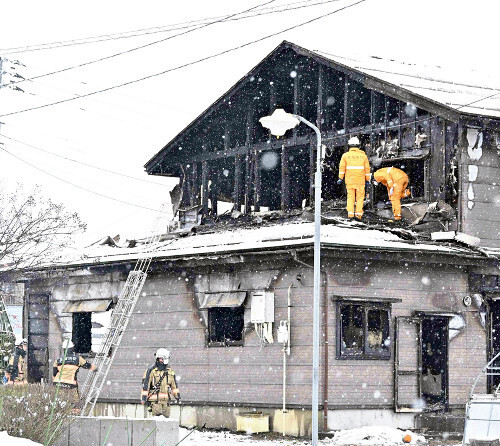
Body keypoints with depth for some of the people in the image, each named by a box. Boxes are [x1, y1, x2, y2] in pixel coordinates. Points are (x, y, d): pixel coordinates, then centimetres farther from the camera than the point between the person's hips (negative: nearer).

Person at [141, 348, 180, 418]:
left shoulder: (169, 371, 12)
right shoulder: (151, 370, -4)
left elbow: (174, 384, 19)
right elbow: (145, 384, -5)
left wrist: (177, 396, 13)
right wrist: (143, 398, -9)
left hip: (166, 400, 5)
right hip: (155, 400, -5)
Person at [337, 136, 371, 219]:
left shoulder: (345, 155, 0)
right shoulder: (363, 155, 1)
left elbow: (342, 167, -3)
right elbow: (367, 168, 3)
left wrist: (340, 178, 1)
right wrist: (367, 180, 9)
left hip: (349, 180, 0)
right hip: (360, 180, 0)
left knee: (350, 197, 6)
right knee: (360, 197, 5)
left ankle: (350, 213, -3)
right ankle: (358, 213, -2)